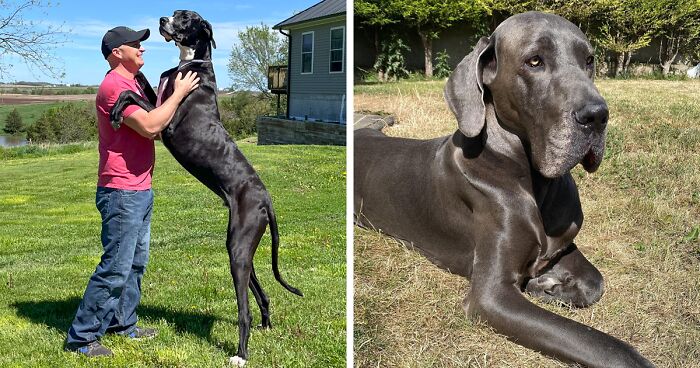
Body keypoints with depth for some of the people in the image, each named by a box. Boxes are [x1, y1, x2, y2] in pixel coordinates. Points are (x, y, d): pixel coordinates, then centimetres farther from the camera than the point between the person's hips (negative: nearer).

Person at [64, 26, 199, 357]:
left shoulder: (131, 85, 18)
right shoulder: (114, 86, -15)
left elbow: (153, 128, 22)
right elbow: (149, 126, -25)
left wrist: (175, 93, 9)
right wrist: (179, 93, -15)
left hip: (140, 191, 10)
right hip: (122, 193, -10)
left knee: (135, 264, 16)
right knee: (115, 269, -7)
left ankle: (122, 322, 28)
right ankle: (81, 336, 4)